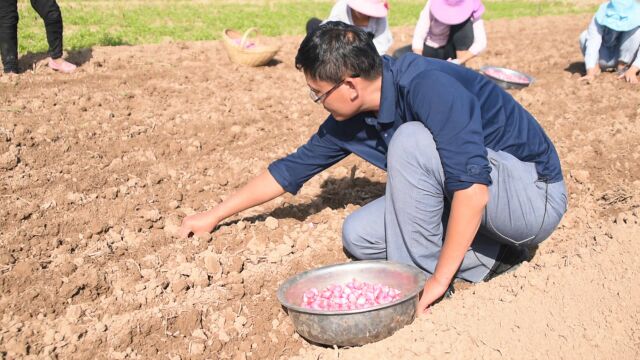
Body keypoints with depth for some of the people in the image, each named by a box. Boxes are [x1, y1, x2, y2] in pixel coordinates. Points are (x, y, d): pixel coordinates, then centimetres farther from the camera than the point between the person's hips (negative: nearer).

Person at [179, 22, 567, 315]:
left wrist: (439, 279, -30)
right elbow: (293, 168, 8)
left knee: (410, 140, -28)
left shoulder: (427, 86, -28)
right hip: (465, 200, 8)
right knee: (359, 235, 0)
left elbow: (472, 185, -35)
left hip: (535, 197, -8)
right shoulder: (351, 118, -3)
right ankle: (490, 258, 2)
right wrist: (214, 216, 13)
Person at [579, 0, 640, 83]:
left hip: (625, 57, 0)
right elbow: (592, 43, -37)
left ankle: (622, 66, -17)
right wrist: (590, 73, -50)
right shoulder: (600, 18, -27)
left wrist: (632, 71, -47)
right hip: (604, 58, 0)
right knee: (585, 36, -28)